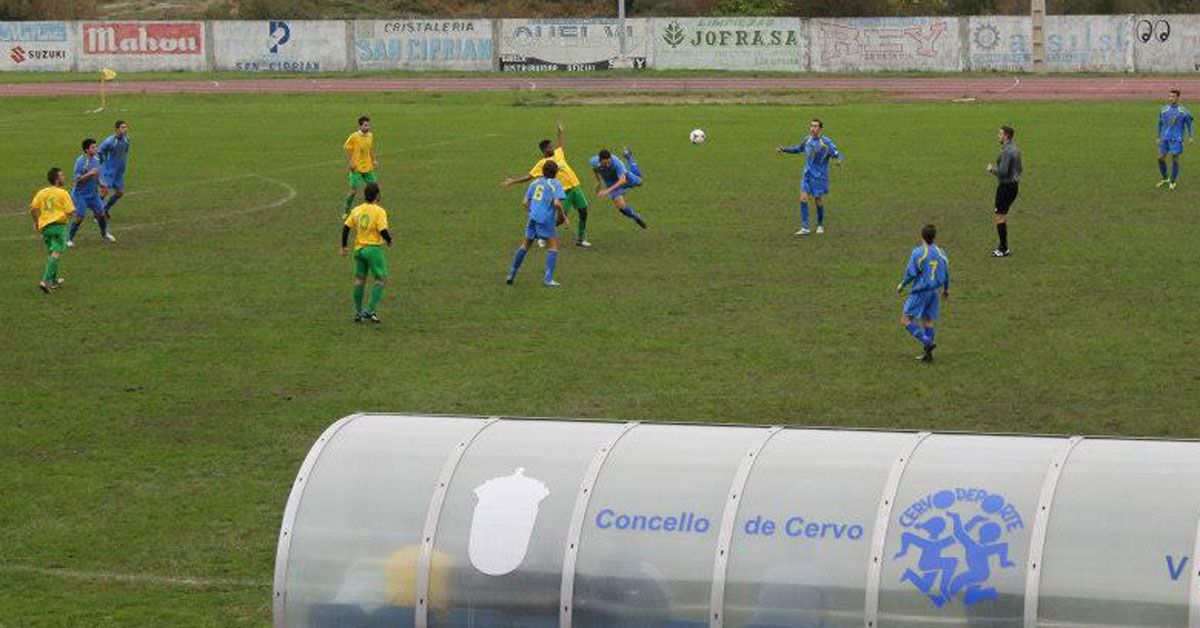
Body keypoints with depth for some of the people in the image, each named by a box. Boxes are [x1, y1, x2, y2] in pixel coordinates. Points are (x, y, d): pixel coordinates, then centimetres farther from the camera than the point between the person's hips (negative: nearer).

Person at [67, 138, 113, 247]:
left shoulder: (96, 160, 4)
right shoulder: (80, 162, -19)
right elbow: (78, 180, -21)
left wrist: (100, 183, 6)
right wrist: (89, 174, -32)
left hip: (93, 193, 7)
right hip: (81, 194, -7)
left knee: (101, 214, 6)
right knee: (79, 217, -11)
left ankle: (104, 234, 30)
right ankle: (69, 238, 6)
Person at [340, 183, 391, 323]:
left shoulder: (356, 210, 5)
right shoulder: (379, 211, -11)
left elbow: (346, 228, 5)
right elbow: (383, 231, -17)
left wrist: (343, 247, 14)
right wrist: (389, 240, 4)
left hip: (359, 248, 6)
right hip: (374, 248, -6)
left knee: (359, 279, 14)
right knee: (381, 279, 2)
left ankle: (358, 312, 18)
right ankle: (371, 310, -9)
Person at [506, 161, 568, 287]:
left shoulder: (535, 183, 14)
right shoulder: (556, 184, -2)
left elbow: (525, 202, 13)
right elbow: (557, 203, -15)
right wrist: (563, 217, -1)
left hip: (532, 218, 5)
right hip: (546, 220, -5)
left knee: (525, 245, 18)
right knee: (553, 245, 5)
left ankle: (511, 274, 22)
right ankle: (548, 279, -5)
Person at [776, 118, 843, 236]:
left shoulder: (826, 142, -14)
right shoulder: (808, 140, 3)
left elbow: (836, 154, -17)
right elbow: (798, 149, 22)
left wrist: (840, 159, -40)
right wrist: (784, 149, 15)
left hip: (819, 176, -4)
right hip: (807, 174, 4)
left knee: (818, 200, 4)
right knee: (803, 198, -7)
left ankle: (820, 226, 27)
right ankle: (805, 228, -5)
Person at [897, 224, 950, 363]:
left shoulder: (918, 252, -13)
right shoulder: (941, 253, 5)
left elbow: (910, 273, -12)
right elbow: (946, 273, 14)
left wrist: (902, 285, 5)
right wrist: (946, 289, 29)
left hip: (920, 290, -7)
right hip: (934, 291, 7)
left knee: (906, 320, -3)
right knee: (928, 320, 14)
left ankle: (927, 342, -15)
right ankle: (928, 354, 12)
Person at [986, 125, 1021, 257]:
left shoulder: (1007, 151, -19)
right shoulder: (1015, 149, 12)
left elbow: (1003, 172, -26)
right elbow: (1018, 169, 21)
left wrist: (992, 169, -8)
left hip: (1006, 186, -10)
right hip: (1014, 185, 10)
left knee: (999, 218, -5)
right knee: (1002, 215, 20)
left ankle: (1004, 250, -4)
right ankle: (1003, 245, 25)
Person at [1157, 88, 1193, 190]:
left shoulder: (1183, 111, -5)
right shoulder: (1163, 110, 5)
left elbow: (1189, 123, 7)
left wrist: (1191, 136, 4)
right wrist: (1159, 137, 18)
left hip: (1176, 139, -4)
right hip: (1165, 138, 4)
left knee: (1175, 159, -4)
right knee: (1161, 158, 1)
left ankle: (1173, 181, 12)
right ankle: (1164, 179, 21)